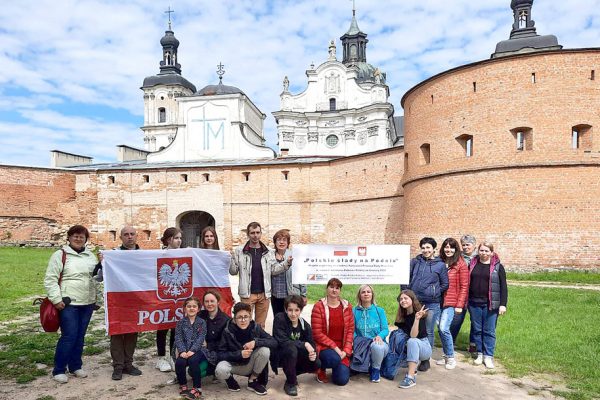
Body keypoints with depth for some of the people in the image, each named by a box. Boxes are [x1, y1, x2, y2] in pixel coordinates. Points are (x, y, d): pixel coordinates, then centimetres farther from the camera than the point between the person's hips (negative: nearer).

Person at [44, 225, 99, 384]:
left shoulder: (91, 256, 11)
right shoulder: (60, 255, -5)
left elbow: (97, 277, 18)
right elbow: (50, 279, -7)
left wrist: (95, 298, 11)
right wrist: (56, 299, -13)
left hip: (87, 303, 5)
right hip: (68, 303, -5)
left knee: (80, 336, 13)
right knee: (69, 336, -6)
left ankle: (76, 366, 26)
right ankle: (59, 370, 9)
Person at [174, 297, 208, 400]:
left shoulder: (202, 322, 3)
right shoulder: (181, 322, 8)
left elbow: (200, 338, -6)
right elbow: (178, 338, 0)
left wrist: (192, 350, -20)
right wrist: (182, 351, -17)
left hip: (198, 350, -2)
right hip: (184, 351, 2)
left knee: (192, 360, -32)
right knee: (179, 362, -28)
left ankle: (197, 388, -20)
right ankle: (183, 385, -1)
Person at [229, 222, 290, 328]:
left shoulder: (268, 252, 6)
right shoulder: (239, 251, -2)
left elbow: (273, 270, 7)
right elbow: (233, 271, -1)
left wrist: (287, 263, -5)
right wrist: (232, 259, -18)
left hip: (264, 294, 3)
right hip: (247, 294, -3)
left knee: (261, 324, 13)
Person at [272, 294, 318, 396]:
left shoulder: (305, 325, -4)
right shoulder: (279, 319, -19)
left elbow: (311, 345, -8)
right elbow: (282, 342, -27)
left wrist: (313, 354, -31)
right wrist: (304, 344, -28)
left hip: (296, 358, 5)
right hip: (279, 356, -5)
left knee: (315, 364, -17)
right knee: (291, 349, -35)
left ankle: (292, 373, 12)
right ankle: (290, 382, -12)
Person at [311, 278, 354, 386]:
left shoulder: (347, 306, 3)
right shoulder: (319, 306, -9)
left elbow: (350, 330, 3)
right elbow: (317, 334, -11)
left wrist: (346, 351, -8)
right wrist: (334, 347, -16)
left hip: (341, 348, 3)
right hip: (324, 346, -3)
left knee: (342, 380, -12)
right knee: (334, 359, -36)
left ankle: (337, 367, 25)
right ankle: (321, 369, 1)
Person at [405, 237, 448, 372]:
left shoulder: (440, 265, 0)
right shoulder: (415, 262, 4)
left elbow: (445, 285, 5)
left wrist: (433, 293, 0)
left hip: (431, 304, -2)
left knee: (428, 332, 7)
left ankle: (426, 359, 20)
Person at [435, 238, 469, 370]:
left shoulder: (461, 265, -5)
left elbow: (464, 287, -5)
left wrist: (460, 305, -9)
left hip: (451, 302, -5)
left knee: (444, 329, -13)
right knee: (440, 329, 8)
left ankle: (451, 358, 5)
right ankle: (446, 356, 25)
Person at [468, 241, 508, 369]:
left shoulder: (497, 267, -3)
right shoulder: (472, 265, 6)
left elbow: (503, 287, -4)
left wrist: (503, 304, -10)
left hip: (490, 304, -3)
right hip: (474, 303, 3)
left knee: (489, 331, 4)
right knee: (477, 330, 11)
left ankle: (488, 356, 15)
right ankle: (480, 354, 24)